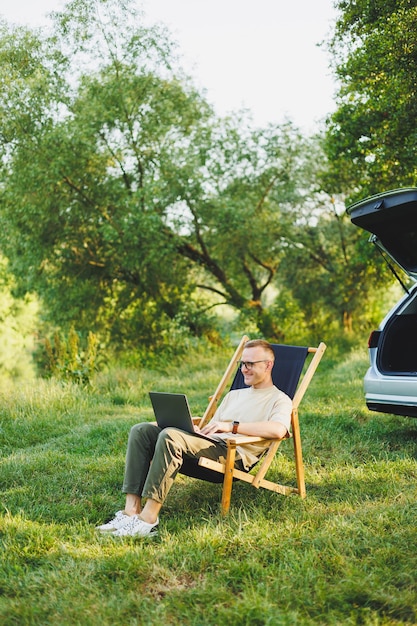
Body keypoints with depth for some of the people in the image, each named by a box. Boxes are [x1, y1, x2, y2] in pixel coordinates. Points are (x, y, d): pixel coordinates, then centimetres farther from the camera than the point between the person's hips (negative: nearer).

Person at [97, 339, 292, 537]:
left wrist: (232, 426, -19)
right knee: (141, 430, -10)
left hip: (235, 454, -8)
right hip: (207, 443, 8)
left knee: (170, 436, -32)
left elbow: (278, 430, -16)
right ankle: (132, 509, -21)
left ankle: (149, 517, -35)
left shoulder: (279, 400, 8)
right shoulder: (234, 395, 34)